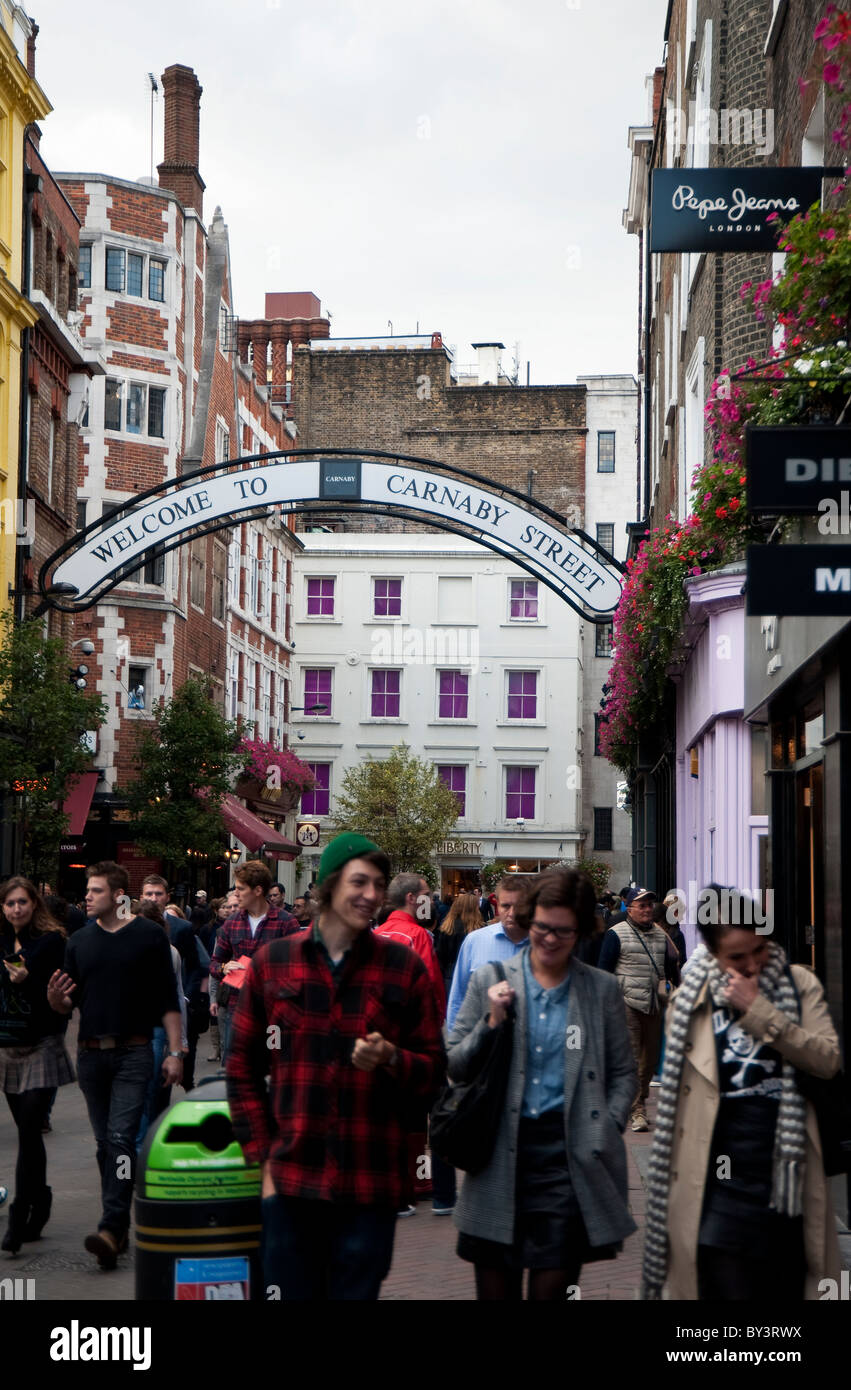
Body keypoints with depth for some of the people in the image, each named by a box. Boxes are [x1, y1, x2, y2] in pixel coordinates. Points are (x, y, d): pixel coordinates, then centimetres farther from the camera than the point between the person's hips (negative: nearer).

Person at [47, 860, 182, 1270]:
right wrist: (55, 999, -11)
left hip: (133, 1054, -4)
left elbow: (168, 999, 0)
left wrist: (175, 1051, -5)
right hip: (90, 1053, 4)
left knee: (121, 1139, -14)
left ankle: (111, 1227, -18)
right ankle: (120, 1225, 17)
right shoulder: (79, 941, 9)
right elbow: (69, 1003, 13)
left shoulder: (149, 936, -1)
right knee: (104, 1143, 9)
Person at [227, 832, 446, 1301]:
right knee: (293, 1292, 5)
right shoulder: (272, 962, 5)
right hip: (291, 1180, 1)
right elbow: (243, 1069, 11)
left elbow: (434, 1069, 8)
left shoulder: (404, 967, 4)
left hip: (370, 1186, -1)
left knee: (356, 1291, 1)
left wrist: (391, 1058, -13)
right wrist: (262, 1155, 4)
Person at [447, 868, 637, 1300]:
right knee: (495, 1289, 3)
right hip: (500, 1156, 0)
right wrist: (492, 1023, -8)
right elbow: (455, 1069, 7)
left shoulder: (601, 989, 8)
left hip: (568, 1156, 0)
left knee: (552, 1286, 1)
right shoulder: (489, 981, 7)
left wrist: (607, 1132, 0)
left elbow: (623, 1073, 13)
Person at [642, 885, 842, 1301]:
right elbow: (676, 1095, 9)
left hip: (787, 1175, 1)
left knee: (791, 1290, 9)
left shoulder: (798, 984, 3)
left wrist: (759, 1011, -15)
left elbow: (828, 1060, -9)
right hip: (720, 1187, 0)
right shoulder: (689, 1001, 3)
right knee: (726, 1291, -1)